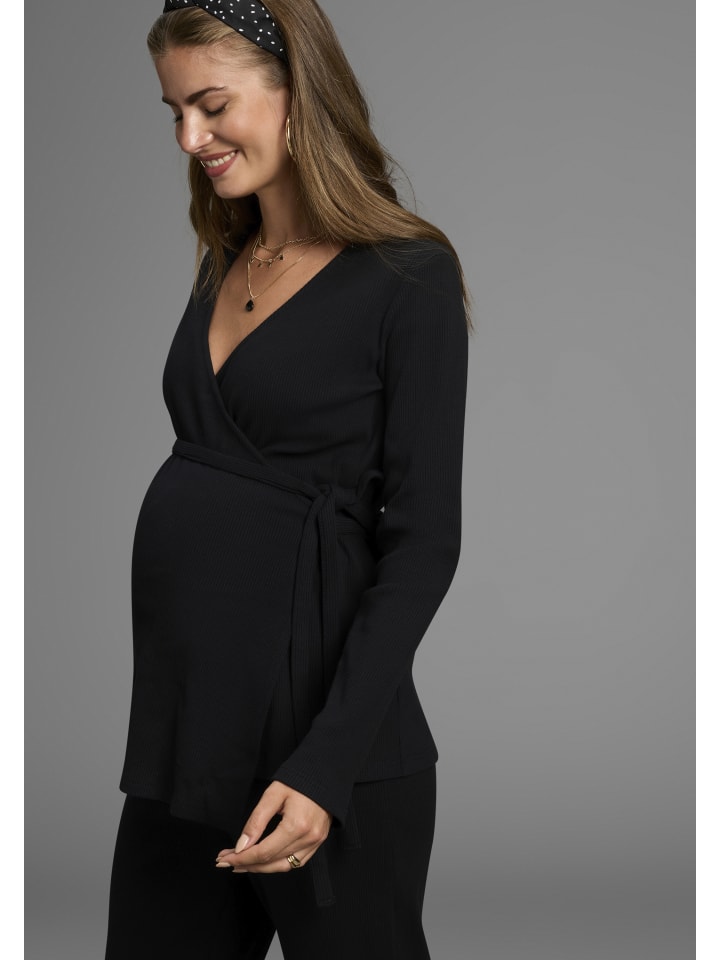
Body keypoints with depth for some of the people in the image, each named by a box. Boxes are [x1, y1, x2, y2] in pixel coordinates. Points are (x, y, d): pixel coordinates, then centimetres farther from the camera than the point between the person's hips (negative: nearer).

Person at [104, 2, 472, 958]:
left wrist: (326, 766, -20)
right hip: (182, 726, 7)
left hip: (319, 739, -6)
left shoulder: (408, 276, -9)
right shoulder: (223, 268, 12)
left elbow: (422, 541, -13)